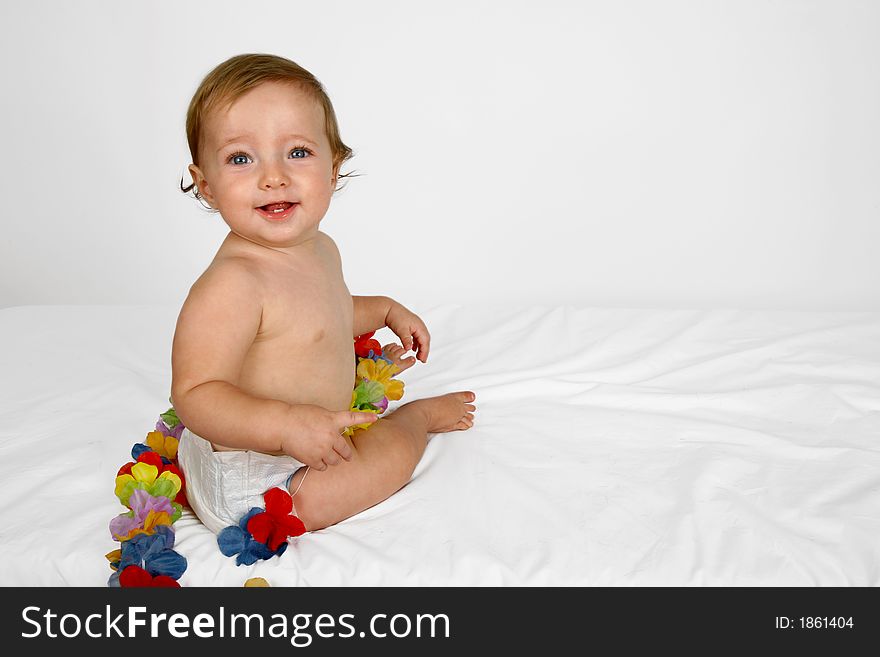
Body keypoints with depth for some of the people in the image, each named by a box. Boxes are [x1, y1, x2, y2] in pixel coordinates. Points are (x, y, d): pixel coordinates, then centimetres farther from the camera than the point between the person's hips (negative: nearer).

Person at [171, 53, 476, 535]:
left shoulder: (321, 250, -1)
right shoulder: (229, 286, -35)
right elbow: (194, 395, -37)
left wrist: (387, 310, 20)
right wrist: (288, 423, -47)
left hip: (304, 444, 10)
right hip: (249, 484, -9)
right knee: (396, 451, -15)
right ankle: (417, 415, 13)